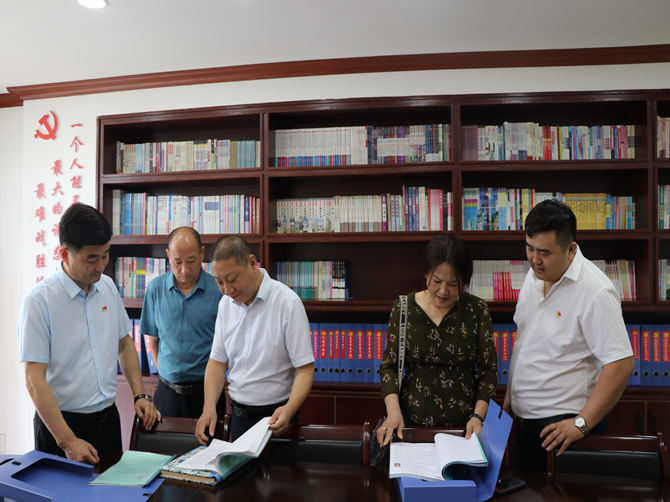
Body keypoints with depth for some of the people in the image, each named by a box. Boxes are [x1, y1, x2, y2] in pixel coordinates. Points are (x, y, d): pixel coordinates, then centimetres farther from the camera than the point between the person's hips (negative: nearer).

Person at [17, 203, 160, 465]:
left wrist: (140, 395, 4)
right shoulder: (39, 301, -16)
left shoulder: (108, 287, 2)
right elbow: (34, 380, -18)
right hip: (61, 423, -5)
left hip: (108, 417, 5)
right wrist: (68, 441, -21)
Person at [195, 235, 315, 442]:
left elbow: (305, 368, -17)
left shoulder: (288, 302, -17)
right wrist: (209, 407, -8)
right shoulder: (226, 303, 2)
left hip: (275, 416, -4)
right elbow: (218, 361, 6)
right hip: (237, 415, 5)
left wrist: (289, 409, -33)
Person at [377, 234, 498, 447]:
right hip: (411, 421, 0)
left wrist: (478, 416, -7)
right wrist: (393, 411, -12)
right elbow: (388, 366, 1)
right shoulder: (404, 307, -1)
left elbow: (489, 369, 5)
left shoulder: (477, 310, 0)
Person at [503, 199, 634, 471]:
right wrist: (509, 394, 15)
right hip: (523, 417, 7)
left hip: (560, 423, -7)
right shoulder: (535, 274, 4)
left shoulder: (595, 291, -20)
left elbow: (621, 365, -22)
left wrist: (581, 423, -24)